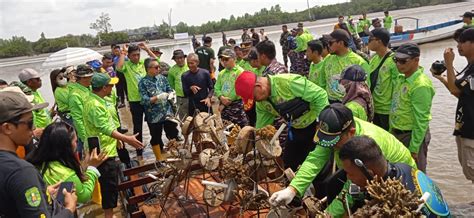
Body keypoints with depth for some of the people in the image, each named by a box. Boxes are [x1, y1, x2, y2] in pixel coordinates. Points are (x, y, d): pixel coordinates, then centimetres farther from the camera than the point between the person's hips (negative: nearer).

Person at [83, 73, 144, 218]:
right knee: (110, 184, -2)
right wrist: (127, 139, -33)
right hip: (103, 151, -11)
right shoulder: (94, 104, -25)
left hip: (107, 148, 11)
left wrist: (117, 139, 22)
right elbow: (105, 128, -30)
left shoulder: (99, 100, 7)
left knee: (111, 182, 24)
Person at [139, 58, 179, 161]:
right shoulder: (143, 82, -11)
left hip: (168, 112, 4)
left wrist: (171, 93, -13)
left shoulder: (162, 78, 2)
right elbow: (144, 100, -17)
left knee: (173, 134, 14)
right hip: (153, 116, -4)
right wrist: (158, 97, -28)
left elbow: (169, 90, 10)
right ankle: (159, 159, 25)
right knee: (156, 138, 9)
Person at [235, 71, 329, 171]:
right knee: (287, 166, 14)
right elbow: (261, 127, 4)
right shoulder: (261, 103, -6)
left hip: (316, 126, -7)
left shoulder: (289, 82, -30)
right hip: (295, 130, 7)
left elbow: (320, 95, -26)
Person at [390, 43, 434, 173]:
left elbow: (421, 121, -21)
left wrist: (414, 149, -19)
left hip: (412, 135, -8)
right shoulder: (400, 79, 5)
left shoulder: (421, 86, -21)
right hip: (396, 133, 8)